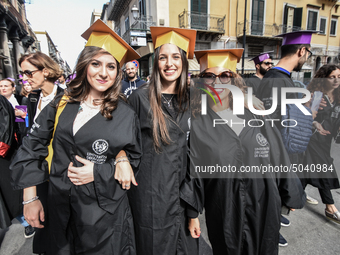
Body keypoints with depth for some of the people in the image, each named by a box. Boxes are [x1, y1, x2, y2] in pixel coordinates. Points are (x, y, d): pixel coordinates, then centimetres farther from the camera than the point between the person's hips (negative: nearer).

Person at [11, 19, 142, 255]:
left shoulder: (125, 115, -9)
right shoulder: (61, 106, -2)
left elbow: (135, 160, -2)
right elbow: (32, 148, 4)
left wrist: (98, 173, -15)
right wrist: (30, 198, 1)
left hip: (104, 213, -2)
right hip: (59, 208, 3)